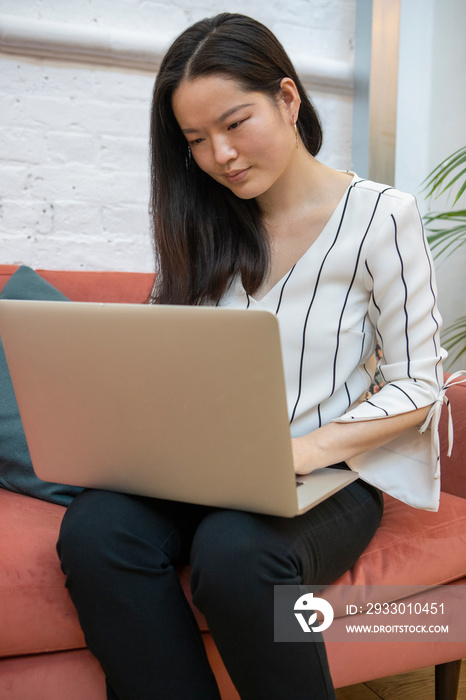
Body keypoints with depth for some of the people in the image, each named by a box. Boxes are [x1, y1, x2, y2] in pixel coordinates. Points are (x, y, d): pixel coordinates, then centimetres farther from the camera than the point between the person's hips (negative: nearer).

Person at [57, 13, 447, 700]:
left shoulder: (380, 218, -4)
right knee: (94, 529, -27)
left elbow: (417, 386, -4)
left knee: (234, 553, -36)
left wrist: (308, 450, -19)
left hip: (331, 473, -3)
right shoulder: (201, 225, 11)